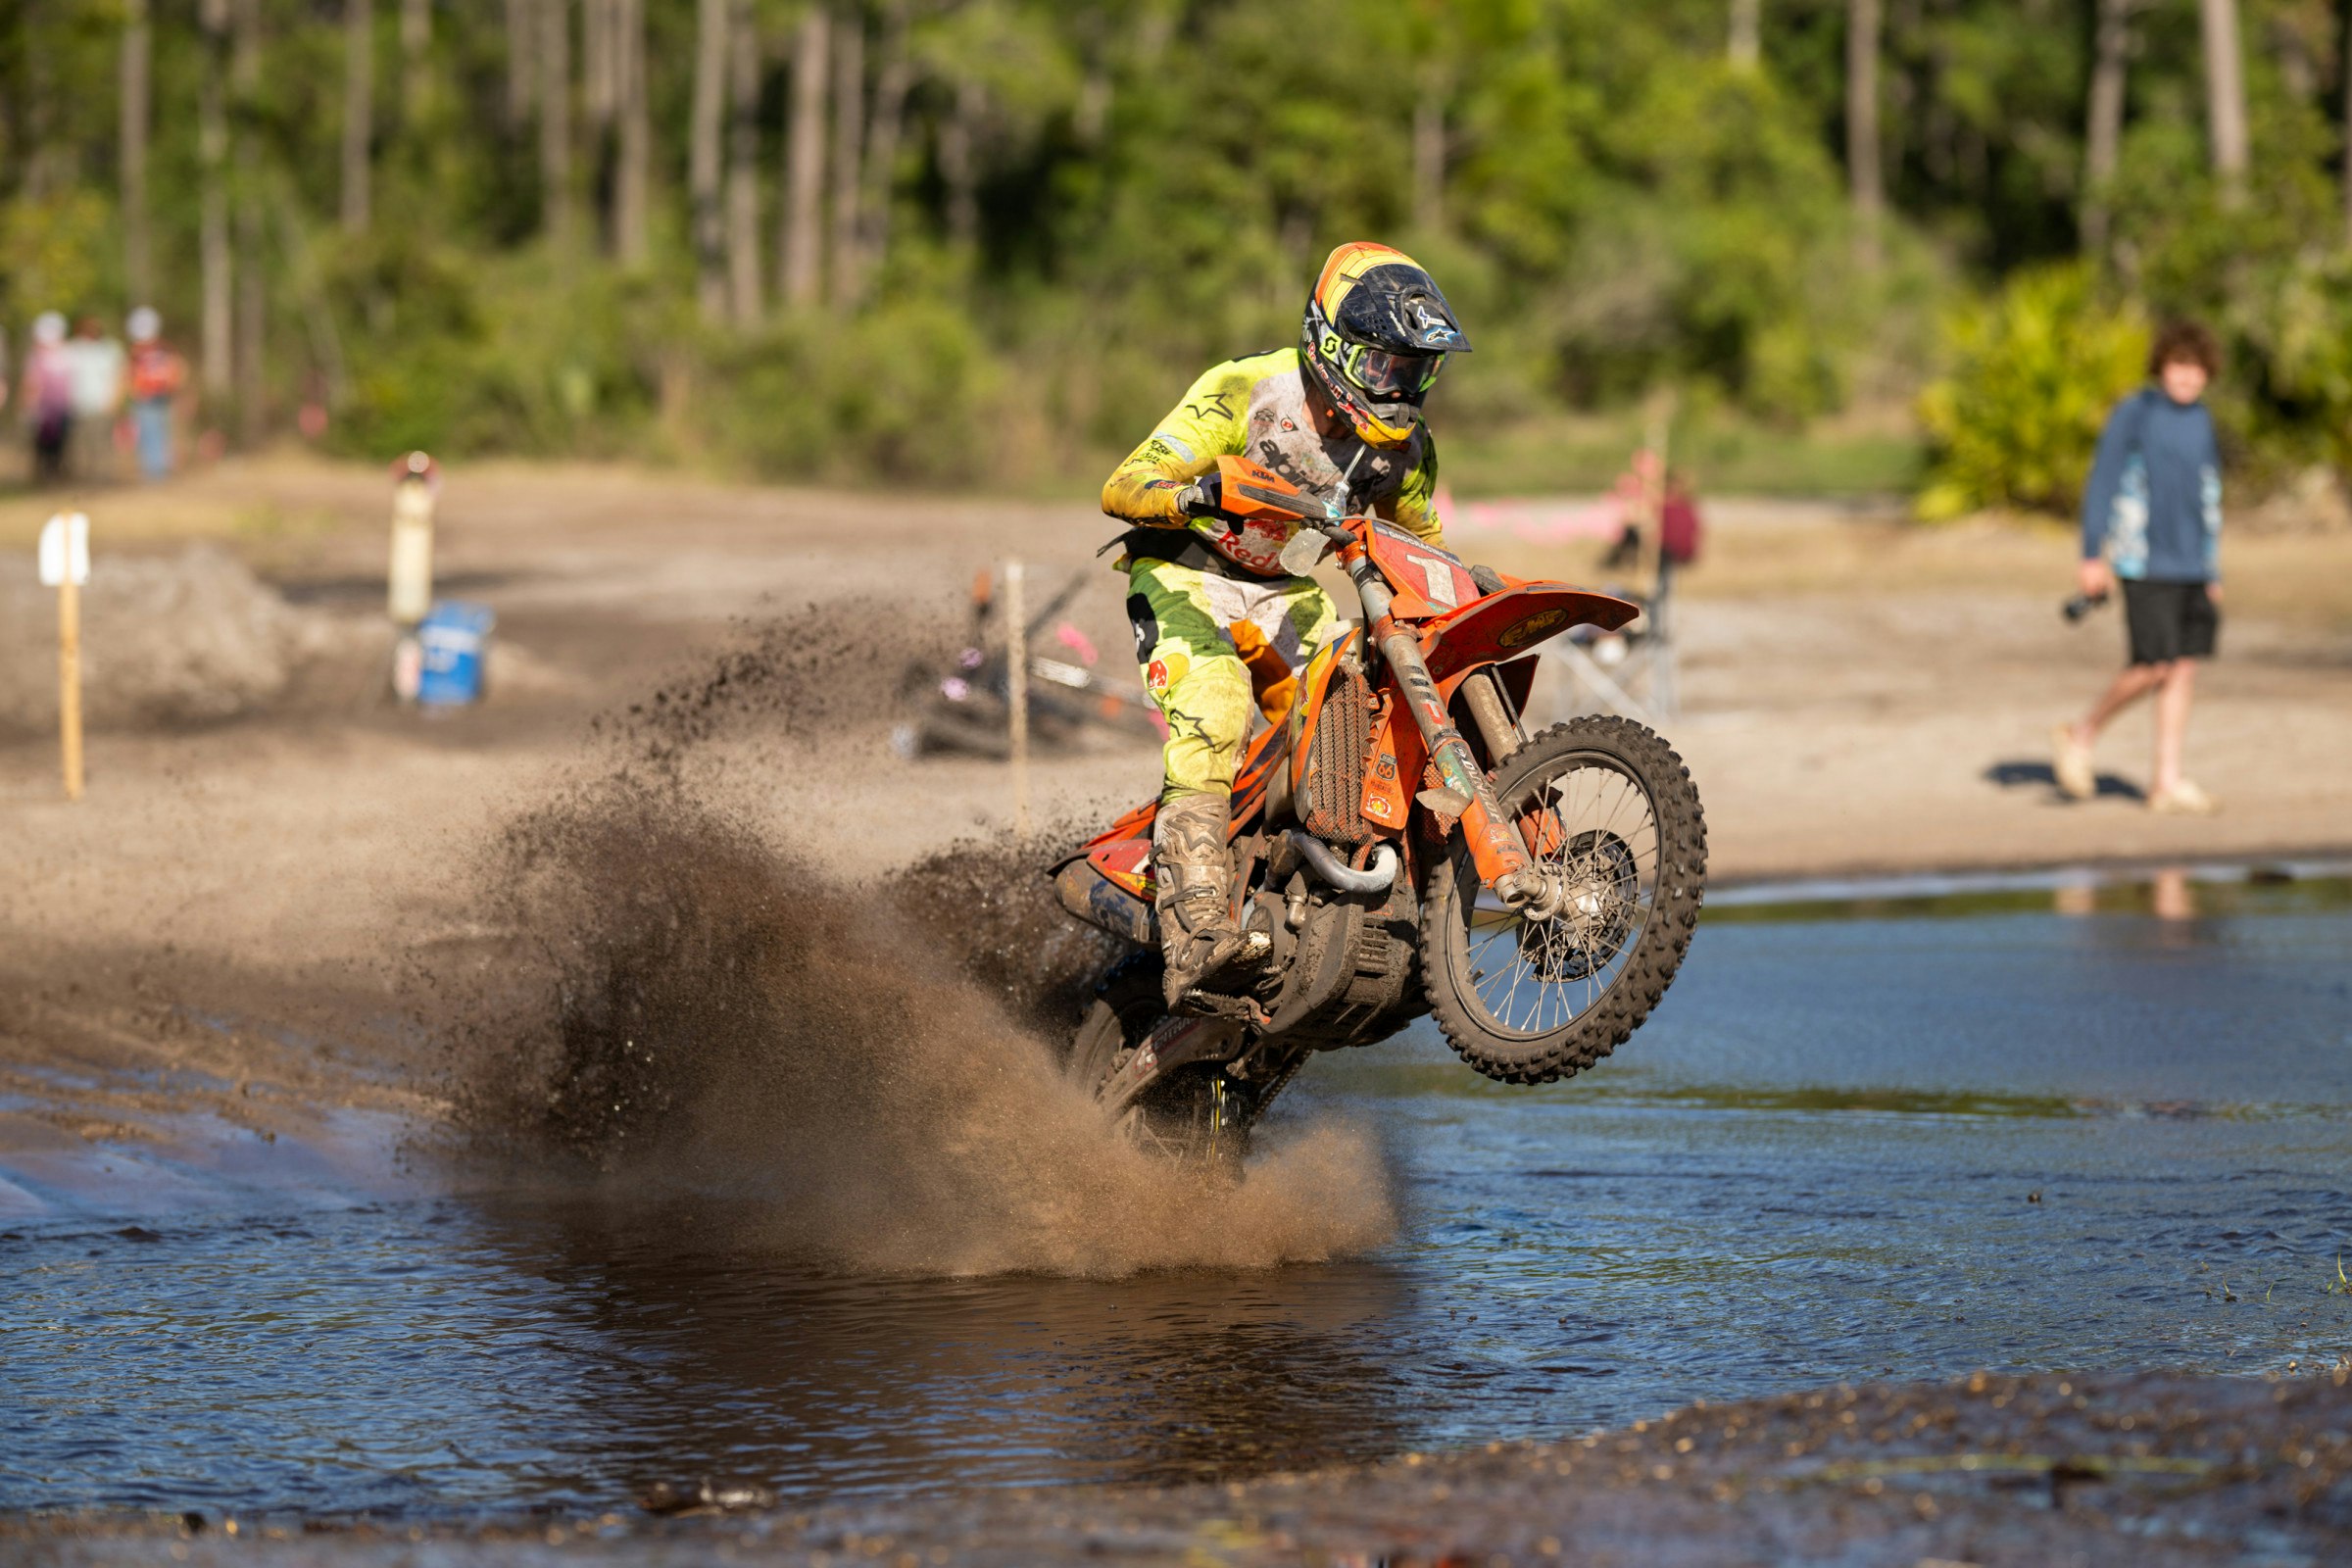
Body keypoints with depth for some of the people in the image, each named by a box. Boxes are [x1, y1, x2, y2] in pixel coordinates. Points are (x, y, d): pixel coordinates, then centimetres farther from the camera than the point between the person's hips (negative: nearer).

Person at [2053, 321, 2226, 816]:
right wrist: (2092, 556, -11)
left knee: (2184, 668, 2)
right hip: (2145, 565, -6)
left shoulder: (2202, 423, 14)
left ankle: (2167, 783, 7)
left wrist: (2213, 575, 19)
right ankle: (2082, 735, 10)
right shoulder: (2133, 414, -5)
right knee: (2154, 667, -11)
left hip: (2192, 566, 6)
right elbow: (2101, 484, -6)